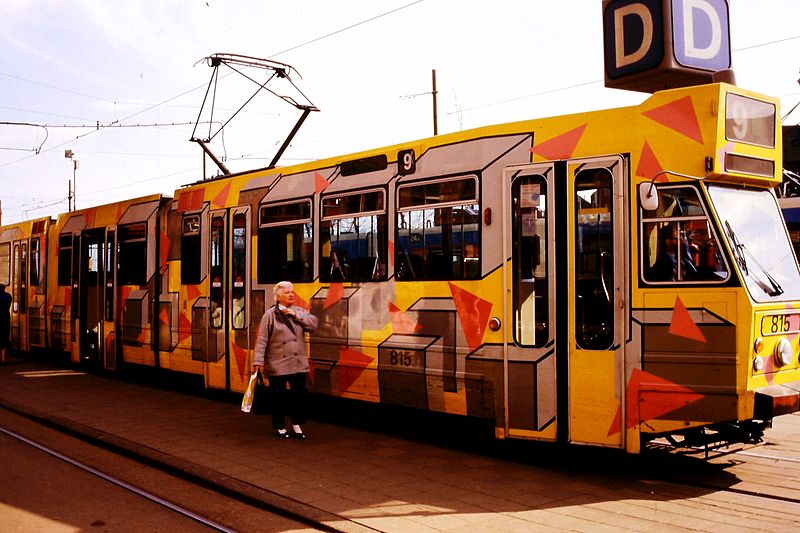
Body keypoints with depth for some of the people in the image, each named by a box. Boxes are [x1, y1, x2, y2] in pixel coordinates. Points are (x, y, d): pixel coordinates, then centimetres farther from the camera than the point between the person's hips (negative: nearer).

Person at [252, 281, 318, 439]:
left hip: (298, 363, 4)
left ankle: (297, 426, 20)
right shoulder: (270, 315, -4)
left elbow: (314, 324, -4)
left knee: (299, 395, 6)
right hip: (277, 365, -4)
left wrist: (296, 315, -11)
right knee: (278, 397, 5)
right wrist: (258, 361, -13)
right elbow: (261, 340, -7)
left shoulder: (299, 311, 10)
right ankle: (280, 428, 20)